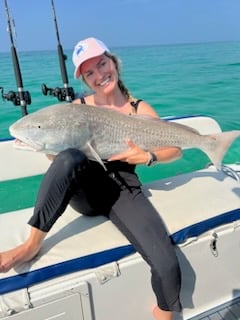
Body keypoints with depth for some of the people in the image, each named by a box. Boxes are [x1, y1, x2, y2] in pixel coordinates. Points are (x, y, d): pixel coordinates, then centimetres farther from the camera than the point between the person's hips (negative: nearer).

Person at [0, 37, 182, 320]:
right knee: (69, 158, -36)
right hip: (86, 190, 0)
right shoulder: (78, 107, 5)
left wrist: (147, 157, -11)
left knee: (167, 267, -21)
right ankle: (31, 245, -22)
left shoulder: (139, 109, 4)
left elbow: (176, 149, 8)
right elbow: (57, 154, 6)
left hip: (124, 191, 0)